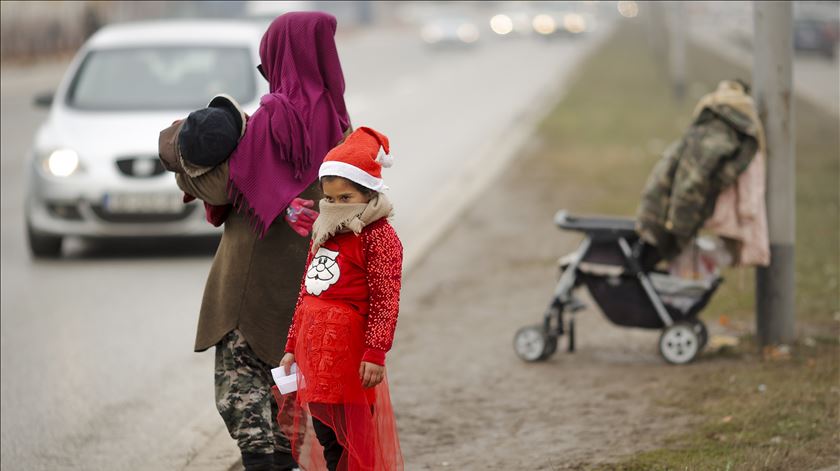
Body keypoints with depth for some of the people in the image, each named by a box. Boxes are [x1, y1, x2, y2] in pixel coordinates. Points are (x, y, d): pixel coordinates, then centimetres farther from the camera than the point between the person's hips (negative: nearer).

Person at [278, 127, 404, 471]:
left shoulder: (378, 236, -8)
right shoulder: (324, 235, 18)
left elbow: (385, 301, -13)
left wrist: (375, 352, -19)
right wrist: (292, 347, 20)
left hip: (348, 348, -8)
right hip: (314, 350, 8)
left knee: (353, 437, -5)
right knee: (324, 437, 12)